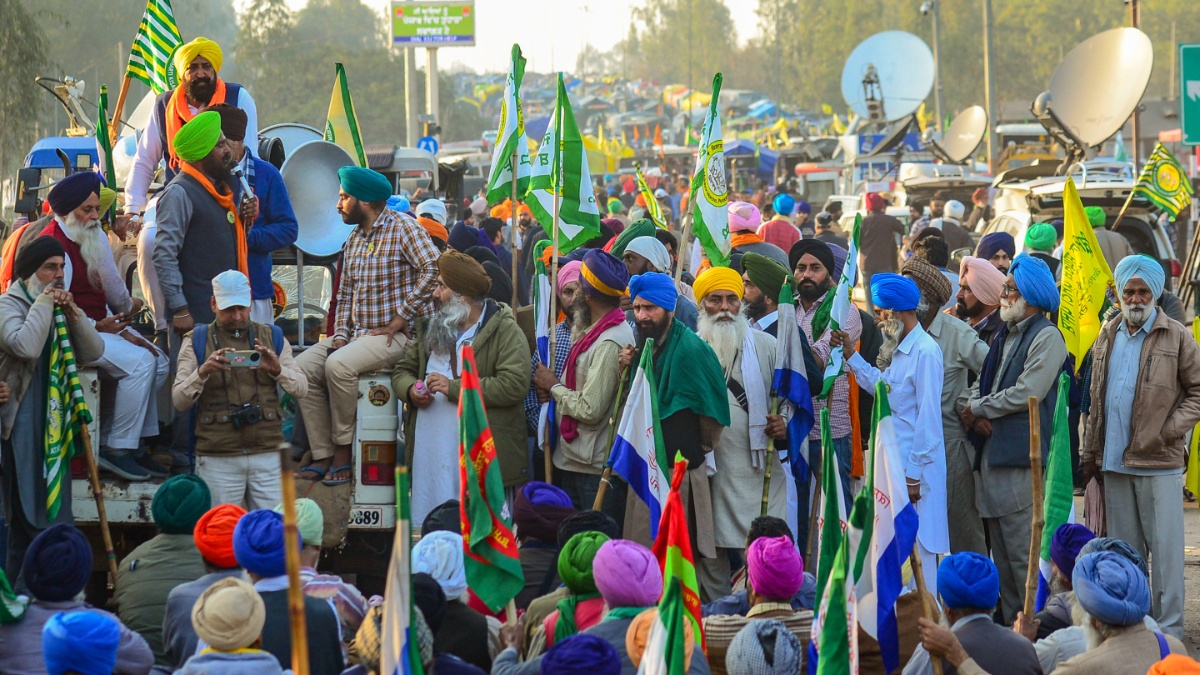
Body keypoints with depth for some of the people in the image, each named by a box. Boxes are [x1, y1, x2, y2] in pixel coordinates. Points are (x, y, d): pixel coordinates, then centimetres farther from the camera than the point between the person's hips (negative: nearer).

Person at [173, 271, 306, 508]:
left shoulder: (272, 337, 13)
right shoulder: (196, 341, 7)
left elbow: (301, 388, 6)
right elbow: (179, 401, -2)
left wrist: (278, 370, -14)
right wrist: (203, 372, -20)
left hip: (268, 454, 1)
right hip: (217, 459, -1)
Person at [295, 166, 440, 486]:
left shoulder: (402, 228, -8)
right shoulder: (354, 238, 17)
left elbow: (432, 268, -22)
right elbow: (345, 294, 18)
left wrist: (400, 319, -20)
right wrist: (340, 335, 1)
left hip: (396, 334, -8)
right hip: (358, 332, 8)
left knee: (338, 364, -30)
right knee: (303, 366, -8)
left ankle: (343, 451, -14)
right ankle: (323, 456, -8)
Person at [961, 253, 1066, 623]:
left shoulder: (1046, 336, -7)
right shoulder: (1003, 336, 20)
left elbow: (1027, 393, -16)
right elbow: (980, 384, 18)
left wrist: (977, 409, -5)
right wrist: (978, 418, -4)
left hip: (1020, 457, -9)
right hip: (990, 453, 9)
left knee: (1024, 554, -9)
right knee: (1002, 554, 12)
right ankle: (1009, 626, 18)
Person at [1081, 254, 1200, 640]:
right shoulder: (1106, 338, 13)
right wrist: (1089, 455, 11)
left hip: (1159, 463, -5)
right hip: (1114, 462, 5)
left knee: (1164, 549, -4)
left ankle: (1168, 632, 1)